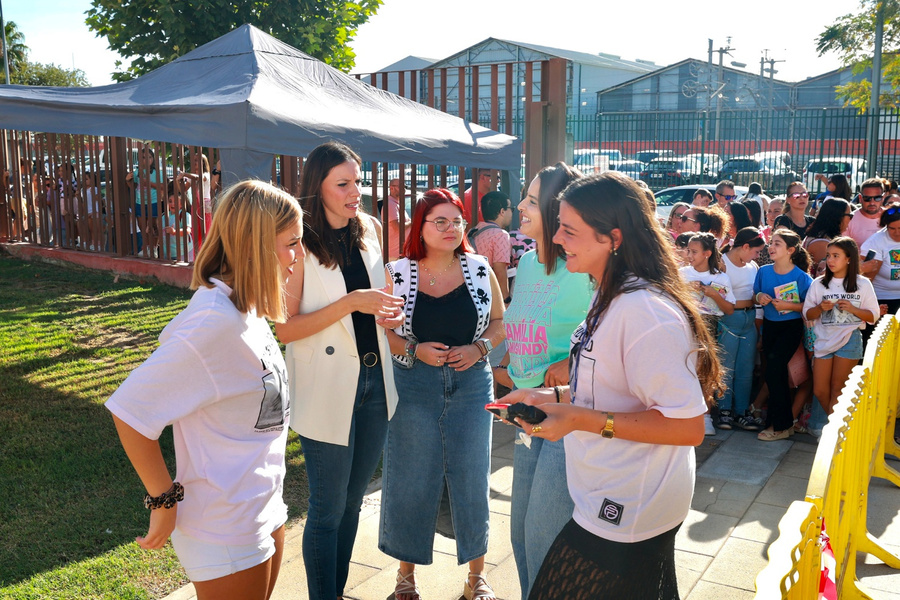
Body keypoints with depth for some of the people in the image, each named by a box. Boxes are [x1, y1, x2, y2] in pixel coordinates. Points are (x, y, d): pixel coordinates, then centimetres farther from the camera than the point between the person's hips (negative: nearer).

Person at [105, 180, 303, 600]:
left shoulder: (246, 309, 1)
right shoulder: (215, 321, -27)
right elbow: (131, 410, -26)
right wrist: (164, 501, -17)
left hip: (264, 513, 9)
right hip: (227, 532, -9)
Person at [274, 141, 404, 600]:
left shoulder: (368, 232, 5)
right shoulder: (302, 244, -14)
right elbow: (284, 328, -17)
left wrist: (387, 313, -1)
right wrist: (352, 303, -24)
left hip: (374, 381, 6)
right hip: (328, 390, -6)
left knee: (353, 501, 18)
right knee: (328, 510, 6)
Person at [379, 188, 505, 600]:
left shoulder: (480, 270, 1)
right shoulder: (397, 274, -3)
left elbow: (499, 322, 9)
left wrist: (479, 348, -9)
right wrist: (415, 350, -15)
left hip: (471, 382, 1)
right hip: (414, 385, -1)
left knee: (471, 478, 8)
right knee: (411, 479, 8)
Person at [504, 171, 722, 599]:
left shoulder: (646, 312, -26)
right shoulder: (611, 297, 8)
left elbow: (687, 426, -27)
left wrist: (580, 419, -28)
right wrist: (551, 397, 6)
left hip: (624, 522, -10)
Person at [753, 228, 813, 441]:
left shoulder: (801, 277, -15)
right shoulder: (764, 271, -2)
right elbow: (756, 294, 10)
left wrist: (788, 305, -25)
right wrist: (759, 297, -12)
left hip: (791, 327, -5)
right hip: (770, 325, 5)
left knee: (773, 372, -13)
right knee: (778, 375, 14)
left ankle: (779, 426, 1)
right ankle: (786, 423, 29)